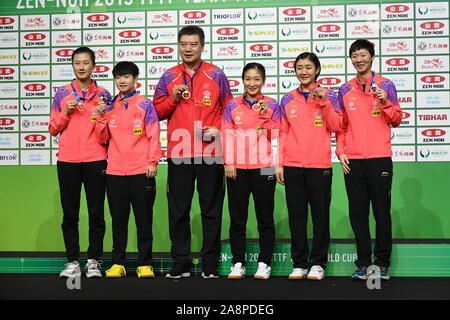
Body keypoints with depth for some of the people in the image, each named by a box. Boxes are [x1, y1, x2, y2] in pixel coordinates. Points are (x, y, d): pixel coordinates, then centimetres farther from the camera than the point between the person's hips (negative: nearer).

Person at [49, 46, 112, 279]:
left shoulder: (103, 95, 9)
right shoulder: (62, 94, 10)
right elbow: (53, 129, 10)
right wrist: (66, 113, -5)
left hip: (95, 160, -1)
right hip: (67, 160, 1)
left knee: (96, 213, 0)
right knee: (70, 214, 2)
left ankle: (93, 261, 6)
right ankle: (72, 261, 8)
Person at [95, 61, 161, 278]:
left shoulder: (145, 105, 2)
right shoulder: (110, 106, 12)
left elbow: (153, 135, -1)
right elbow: (102, 138, 12)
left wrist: (153, 162, -9)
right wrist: (101, 116, -2)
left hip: (141, 171, -3)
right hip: (115, 171, 3)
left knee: (143, 219, 2)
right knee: (118, 219, 7)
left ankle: (144, 264, 8)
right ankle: (117, 263, 14)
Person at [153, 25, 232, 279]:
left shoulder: (216, 75, 6)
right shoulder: (169, 77, 10)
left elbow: (228, 108, 9)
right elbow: (158, 111, 10)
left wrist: (218, 128, -7)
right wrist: (173, 98, -7)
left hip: (210, 152, -1)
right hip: (178, 152, 2)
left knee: (211, 210, 2)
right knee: (178, 210, 4)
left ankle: (210, 264, 10)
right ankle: (180, 263, 12)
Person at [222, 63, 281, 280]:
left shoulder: (271, 105, 7)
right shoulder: (232, 106, 9)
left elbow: (275, 135, 0)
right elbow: (227, 135, 5)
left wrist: (265, 115, -12)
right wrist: (229, 163, -3)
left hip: (264, 167, -1)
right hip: (237, 168, 1)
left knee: (265, 218, 2)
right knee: (237, 219, 3)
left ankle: (264, 264, 9)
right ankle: (238, 264, 10)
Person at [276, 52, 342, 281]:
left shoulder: (328, 96, 5)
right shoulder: (287, 100, 11)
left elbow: (335, 126, -4)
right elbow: (283, 133, 11)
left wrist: (324, 101, -13)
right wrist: (279, 163, 6)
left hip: (320, 165, -2)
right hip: (293, 166, 2)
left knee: (320, 216, 1)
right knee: (296, 216, 4)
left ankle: (318, 263, 9)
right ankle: (299, 264, 11)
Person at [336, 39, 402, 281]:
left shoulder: (385, 86, 3)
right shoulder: (345, 90, 11)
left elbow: (396, 121, 2)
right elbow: (341, 125, 14)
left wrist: (385, 101, -14)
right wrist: (341, 151, 3)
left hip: (379, 158, -3)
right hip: (353, 160, 3)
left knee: (381, 211, 0)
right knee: (357, 213, 4)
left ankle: (382, 263, 7)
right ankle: (363, 263, 10)